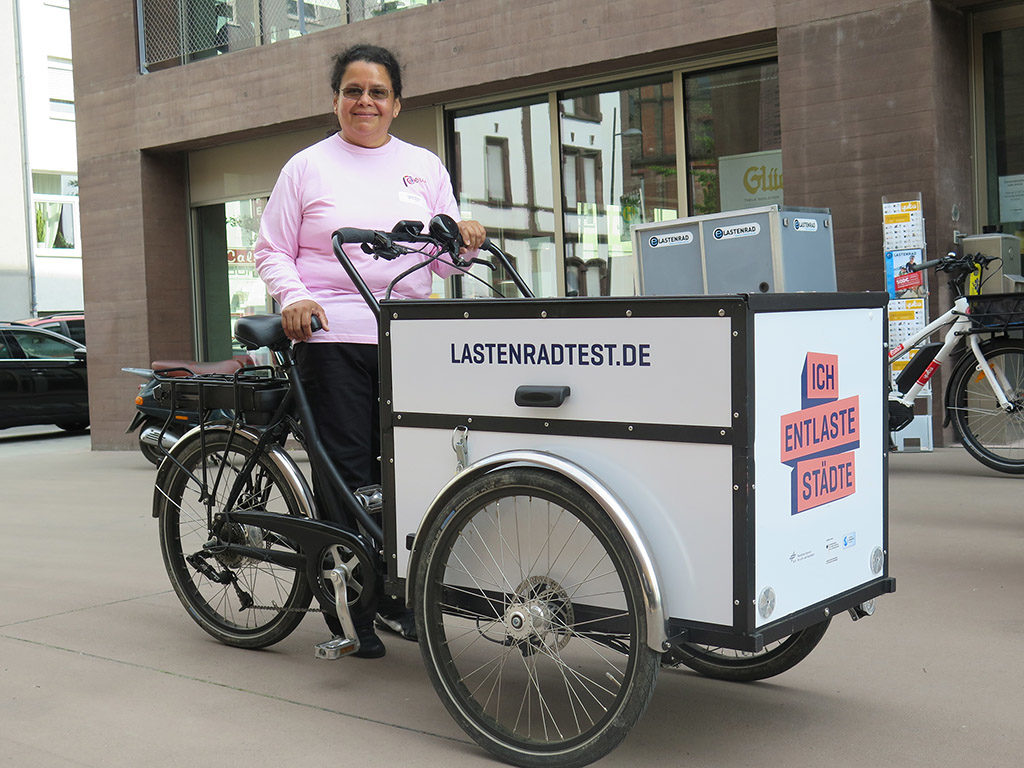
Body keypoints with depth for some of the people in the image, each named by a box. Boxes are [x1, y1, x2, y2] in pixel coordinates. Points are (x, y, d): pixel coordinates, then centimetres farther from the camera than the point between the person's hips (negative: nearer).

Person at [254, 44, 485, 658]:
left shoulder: (424, 166, 16)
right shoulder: (308, 167, 9)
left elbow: (444, 260, 16)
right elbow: (273, 251, 8)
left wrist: (463, 240, -6)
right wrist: (294, 297, -10)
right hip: (332, 337, -2)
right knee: (347, 473, -3)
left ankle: (394, 594, 18)